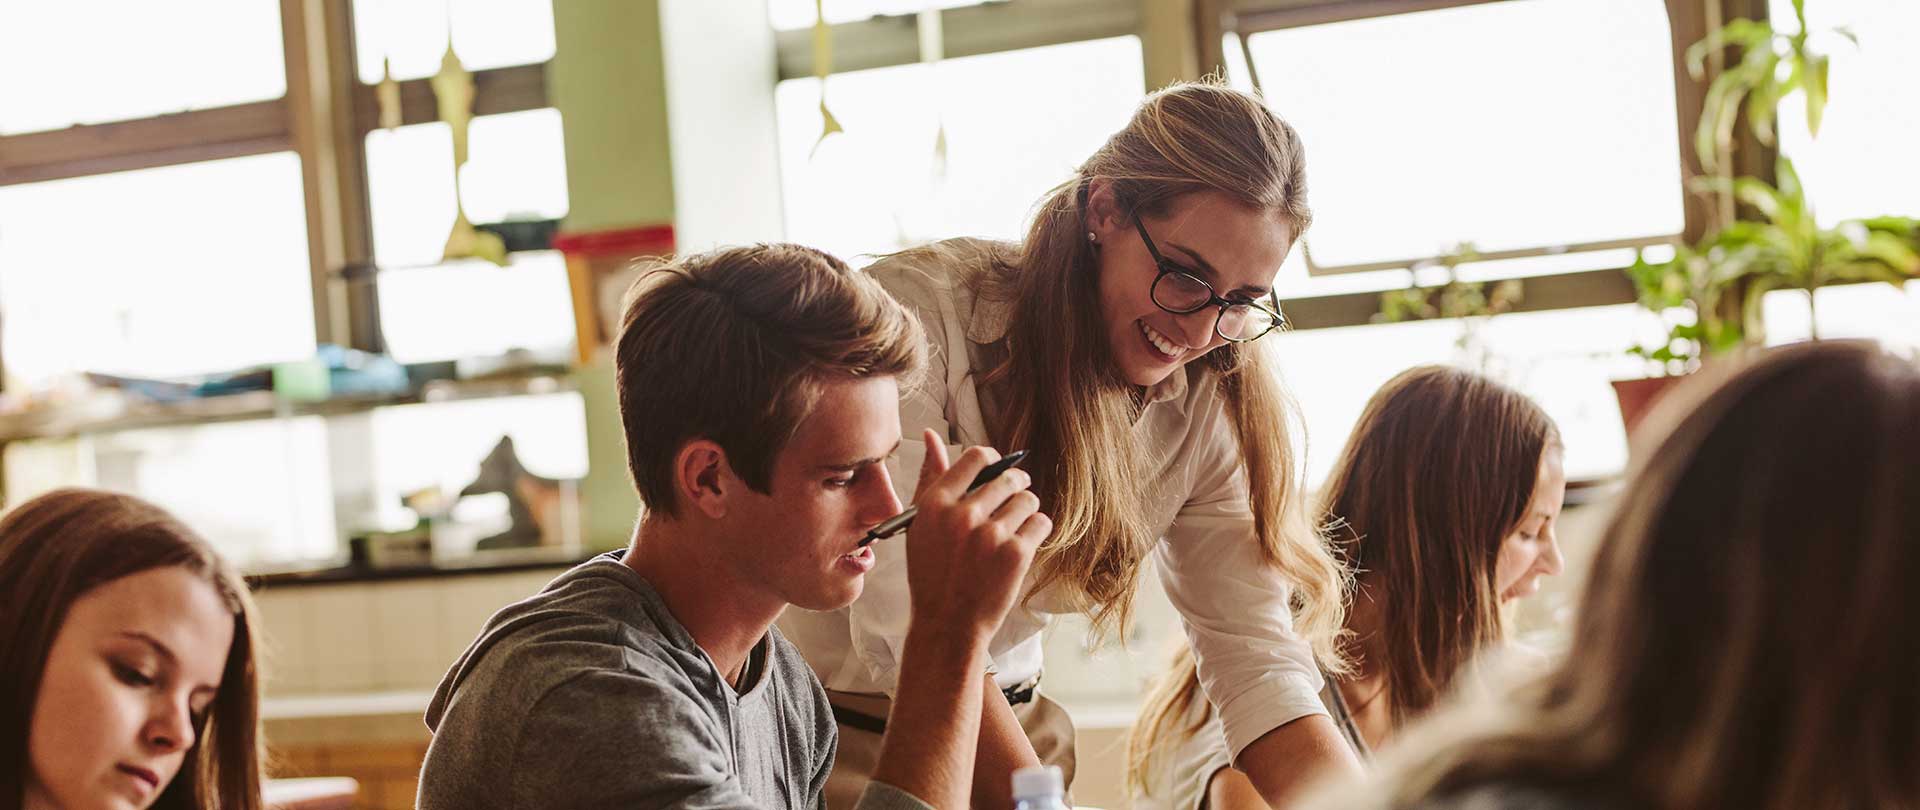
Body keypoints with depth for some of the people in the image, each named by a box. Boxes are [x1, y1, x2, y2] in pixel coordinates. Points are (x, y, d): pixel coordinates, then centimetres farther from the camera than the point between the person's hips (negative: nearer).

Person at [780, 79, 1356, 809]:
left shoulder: (1208, 406, -3)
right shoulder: (921, 312, -21)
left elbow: (1257, 664, -7)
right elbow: (905, 626, -26)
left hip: (1009, 731, 5)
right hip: (823, 729, -4)